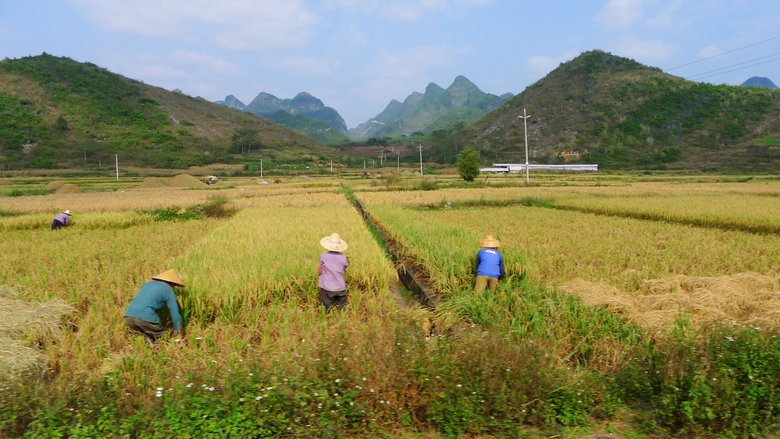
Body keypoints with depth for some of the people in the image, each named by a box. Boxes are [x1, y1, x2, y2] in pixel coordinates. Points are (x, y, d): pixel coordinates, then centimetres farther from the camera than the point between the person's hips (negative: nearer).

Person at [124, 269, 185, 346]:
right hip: (146, 318, -6)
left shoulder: (148, 284, 30)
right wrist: (181, 339, 14)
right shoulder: (169, 290, 11)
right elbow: (175, 315, 9)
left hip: (129, 316, 6)